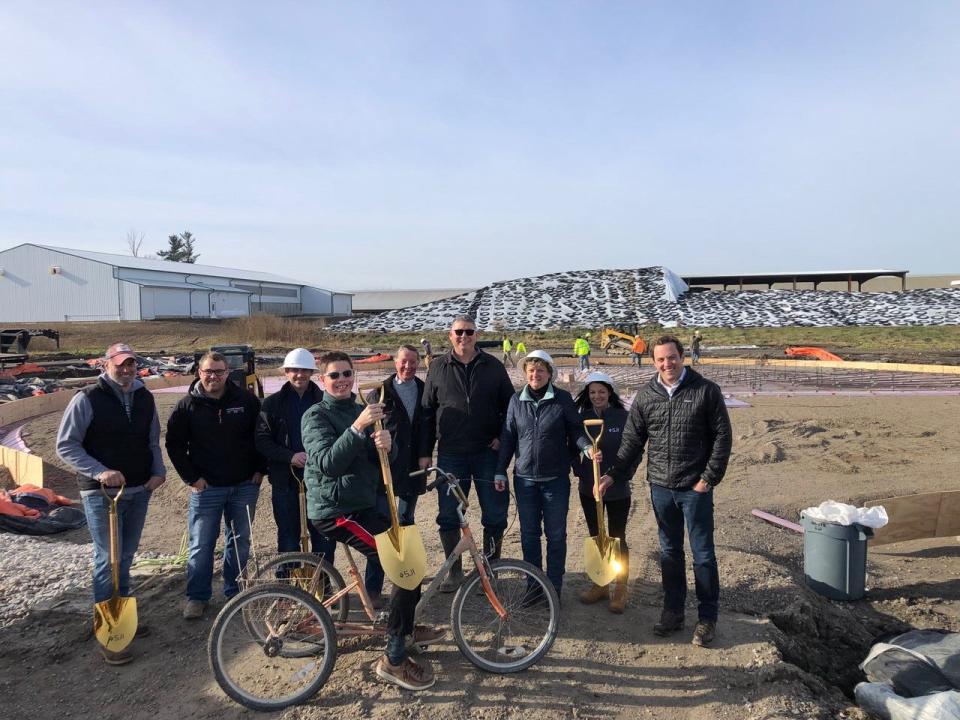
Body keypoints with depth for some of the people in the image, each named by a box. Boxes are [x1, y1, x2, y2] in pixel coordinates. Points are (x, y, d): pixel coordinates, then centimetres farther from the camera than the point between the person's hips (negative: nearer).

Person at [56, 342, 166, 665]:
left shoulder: (144, 398, 6)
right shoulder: (88, 399, -9)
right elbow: (66, 445, -9)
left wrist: (158, 471, 0)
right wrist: (100, 472, -19)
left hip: (139, 490, 5)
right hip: (101, 493, -5)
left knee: (126, 556, 15)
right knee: (108, 559, -2)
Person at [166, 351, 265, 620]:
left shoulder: (247, 400, -1)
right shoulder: (187, 405, -2)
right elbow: (174, 444, 2)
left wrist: (260, 469, 1)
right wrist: (191, 477, -3)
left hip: (245, 486, 1)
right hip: (206, 487, -1)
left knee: (240, 542, 11)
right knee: (201, 546, 5)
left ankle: (235, 592, 27)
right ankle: (197, 597, 20)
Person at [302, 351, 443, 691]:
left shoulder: (360, 411, 12)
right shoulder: (317, 416, -10)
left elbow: (382, 461, 4)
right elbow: (328, 464, -26)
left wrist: (386, 444, -20)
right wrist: (357, 428, -38)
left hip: (363, 504, 8)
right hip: (336, 511, -8)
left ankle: (405, 626, 36)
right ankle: (394, 659, -10)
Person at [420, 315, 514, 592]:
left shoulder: (493, 366, 4)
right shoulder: (438, 367, 5)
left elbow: (509, 404, 8)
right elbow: (427, 411, 7)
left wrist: (502, 437, -3)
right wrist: (425, 452, 4)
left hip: (488, 453, 0)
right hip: (451, 454, 1)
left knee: (495, 515, 5)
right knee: (448, 516, 6)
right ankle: (455, 572, 23)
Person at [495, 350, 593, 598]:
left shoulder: (563, 399, -5)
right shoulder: (517, 400, 2)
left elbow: (575, 429, 0)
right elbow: (508, 437, 6)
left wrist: (587, 447, -20)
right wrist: (500, 471, 5)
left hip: (555, 479, -2)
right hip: (525, 479, 2)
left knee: (556, 535, 8)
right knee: (529, 534, 12)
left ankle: (554, 587, 23)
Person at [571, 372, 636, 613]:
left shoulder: (623, 417, -8)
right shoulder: (582, 418, 0)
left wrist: (626, 474, -8)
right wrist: (579, 470, -4)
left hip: (617, 489, -3)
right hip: (589, 488, 3)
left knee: (617, 537, 6)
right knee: (595, 536, 14)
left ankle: (621, 589, 20)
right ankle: (599, 584, 29)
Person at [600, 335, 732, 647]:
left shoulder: (706, 390, -6)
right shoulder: (645, 396, 2)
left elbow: (722, 436, -4)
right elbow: (632, 441, 6)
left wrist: (709, 478, -8)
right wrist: (614, 475, -1)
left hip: (695, 488, -3)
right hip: (660, 487, 3)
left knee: (703, 553, 6)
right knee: (669, 552, 14)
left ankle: (707, 617, 21)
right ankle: (673, 611, 28)